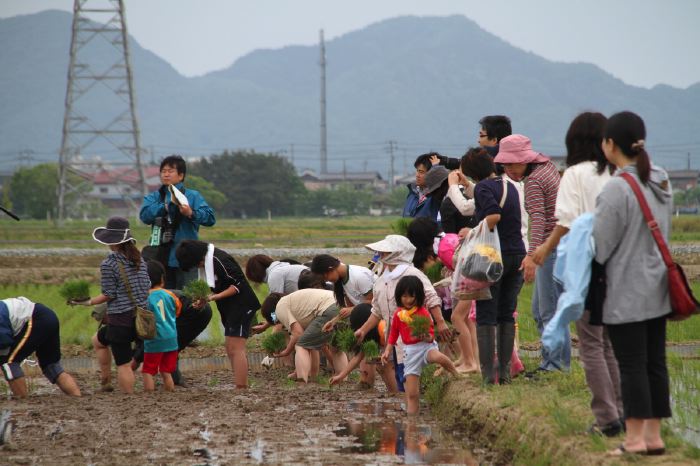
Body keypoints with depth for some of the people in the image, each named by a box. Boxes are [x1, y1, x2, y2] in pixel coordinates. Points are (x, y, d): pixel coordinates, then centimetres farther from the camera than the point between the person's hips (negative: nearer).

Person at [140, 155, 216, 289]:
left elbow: (210, 217, -9)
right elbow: (145, 215, -7)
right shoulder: (154, 197, 12)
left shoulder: (192, 196, 3)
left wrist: (191, 214, -28)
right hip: (161, 258, 4)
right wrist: (168, 205, -19)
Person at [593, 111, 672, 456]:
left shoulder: (616, 189, -19)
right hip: (657, 288, 7)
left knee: (631, 364, -1)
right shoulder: (660, 181, 6)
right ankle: (654, 435, 14)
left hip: (626, 292, -7)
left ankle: (635, 437, 2)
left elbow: (600, 246, -14)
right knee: (655, 361, 10)